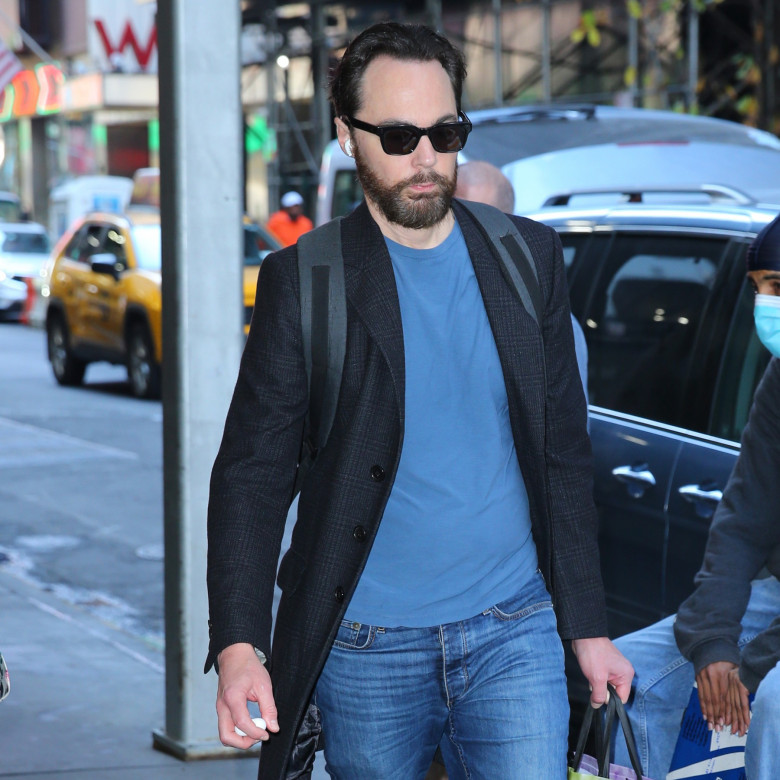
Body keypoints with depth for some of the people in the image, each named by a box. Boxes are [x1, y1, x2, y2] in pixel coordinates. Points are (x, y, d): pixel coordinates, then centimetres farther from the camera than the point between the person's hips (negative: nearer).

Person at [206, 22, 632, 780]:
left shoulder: (529, 257, 5)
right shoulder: (302, 280, -3)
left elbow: (564, 451, 11)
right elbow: (251, 473, -5)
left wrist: (587, 627, 9)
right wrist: (238, 646, -17)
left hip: (512, 633, 2)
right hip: (364, 650, -1)